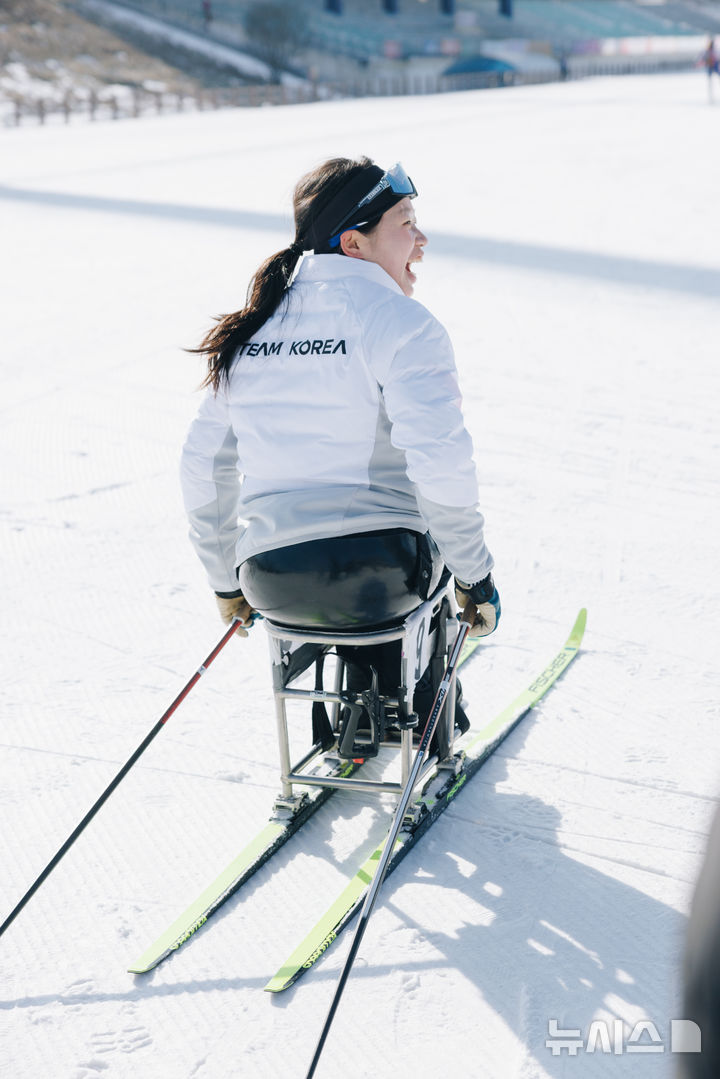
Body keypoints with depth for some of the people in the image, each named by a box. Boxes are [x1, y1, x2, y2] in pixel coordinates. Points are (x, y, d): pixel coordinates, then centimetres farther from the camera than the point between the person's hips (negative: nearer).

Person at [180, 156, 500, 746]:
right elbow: (442, 469, -19)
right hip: (379, 576, -5)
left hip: (272, 586, 5)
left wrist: (227, 582, 25)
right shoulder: (401, 322, -10)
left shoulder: (252, 331, 10)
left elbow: (204, 466, 14)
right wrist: (477, 578, -5)